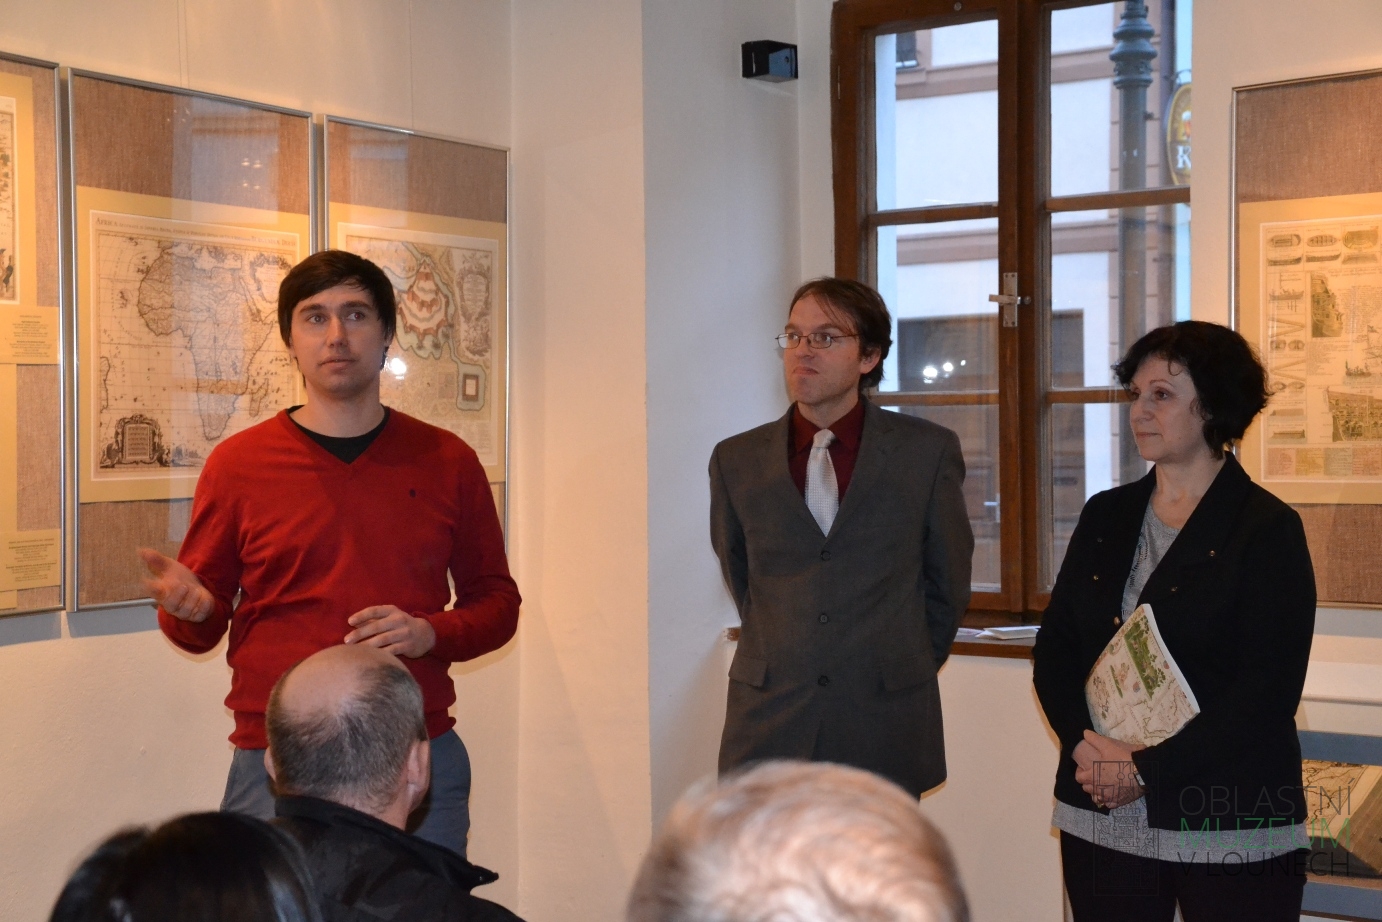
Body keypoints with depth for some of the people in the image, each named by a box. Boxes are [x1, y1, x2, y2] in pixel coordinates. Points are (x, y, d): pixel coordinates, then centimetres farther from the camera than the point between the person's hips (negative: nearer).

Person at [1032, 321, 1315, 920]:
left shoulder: (1267, 529, -6)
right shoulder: (1105, 516, 11)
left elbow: (1267, 692, -12)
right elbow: (1054, 647, 8)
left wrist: (1147, 770, -16)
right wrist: (1087, 747, -10)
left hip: (1231, 831, -4)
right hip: (1103, 821, 4)